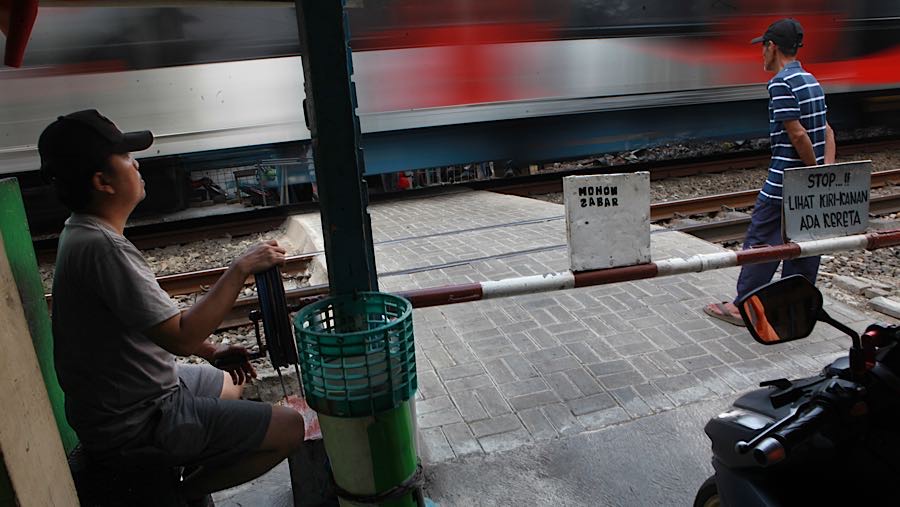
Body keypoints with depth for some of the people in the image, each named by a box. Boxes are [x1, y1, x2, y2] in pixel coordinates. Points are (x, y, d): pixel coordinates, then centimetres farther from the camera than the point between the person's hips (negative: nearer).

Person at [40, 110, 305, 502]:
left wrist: (210, 350, 5)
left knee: (232, 382, 31)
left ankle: (174, 474, 22)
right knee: (290, 428, -10)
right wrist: (241, 269, -24)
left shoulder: (84, 232, 5)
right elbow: (181, 337, -31)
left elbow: (152, 320, 12)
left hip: (129, 394, 10)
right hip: (133, 425, -10)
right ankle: (184, 493, 4)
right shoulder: (102, 247, -28)